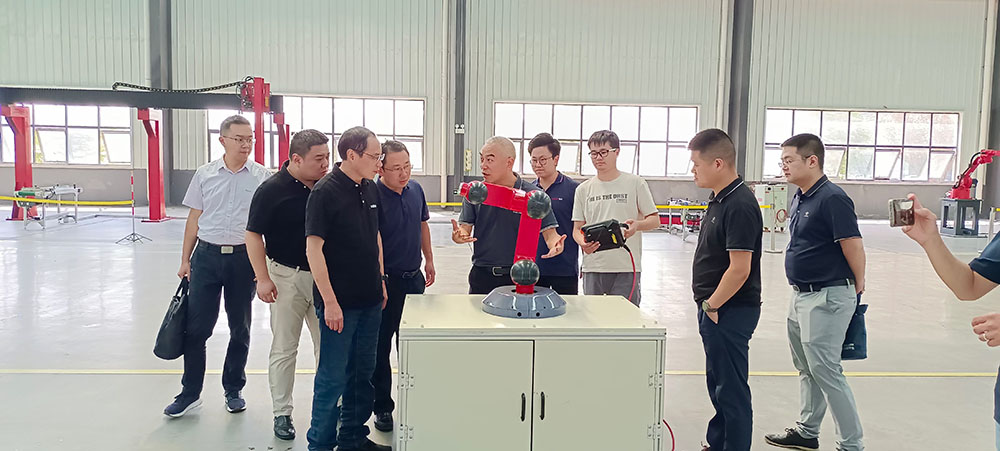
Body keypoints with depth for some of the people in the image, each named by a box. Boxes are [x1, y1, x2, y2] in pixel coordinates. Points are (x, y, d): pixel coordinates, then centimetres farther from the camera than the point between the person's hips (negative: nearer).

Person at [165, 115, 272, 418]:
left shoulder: (262, 176, -2)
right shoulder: (205, 175, 3)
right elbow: (194, 218, 9)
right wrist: (185, 259, 8)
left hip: (244, 257, -1)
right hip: (207, 256, 1)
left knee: (240, 330, 10)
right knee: (196, 327, 3)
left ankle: (233, 390, 25)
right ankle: (190, 393, 17)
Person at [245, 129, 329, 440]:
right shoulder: (272, 189, -11)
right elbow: (254, 234, -9)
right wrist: (263, 279, -13)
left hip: (324, 277, 4)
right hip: (287, 277, -4)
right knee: (284, 349, 6)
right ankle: (282, 413, 20)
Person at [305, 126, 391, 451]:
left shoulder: (371, 189, 7)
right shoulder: (325, 191, -14)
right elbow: (313, 248, -17)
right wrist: (330, 301, -19)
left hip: (370, 301, 7)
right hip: (339, 303, -7)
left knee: (363, 373, 16)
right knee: (333, 376, 2)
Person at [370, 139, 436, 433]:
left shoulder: (416, 189, 3)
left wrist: (429, 260, 18)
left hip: (414, 277, 6)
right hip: (386, 280, -6)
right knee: (381, 346, 6)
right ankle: (382, 407, 19)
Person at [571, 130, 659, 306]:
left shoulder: (635, 183, 3)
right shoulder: (584, 189, 10)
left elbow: (655, 220, 3)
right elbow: (577, 228, 9)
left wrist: (636, 225, -19)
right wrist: (583, 243, -14)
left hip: (627, 267, -2)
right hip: (593, 268, 3)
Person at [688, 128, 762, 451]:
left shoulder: (740, 206, -20)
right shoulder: (719, 200, 11)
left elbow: (739, 269, -24)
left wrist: (711, 305, -14)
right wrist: (706, 305, 14)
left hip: (730, 312, -10)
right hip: (715, 309, 10)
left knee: (731, 389, 1)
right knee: (717, 383, 21)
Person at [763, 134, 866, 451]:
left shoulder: (832, 198, -18)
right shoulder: (800, 197, 10)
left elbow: (853, 245, -19)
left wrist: (857, 285, -7)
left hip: (827, 297, -10)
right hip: (803, 294, 10)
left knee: (825, 370, -5)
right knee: (806, 368, 19)